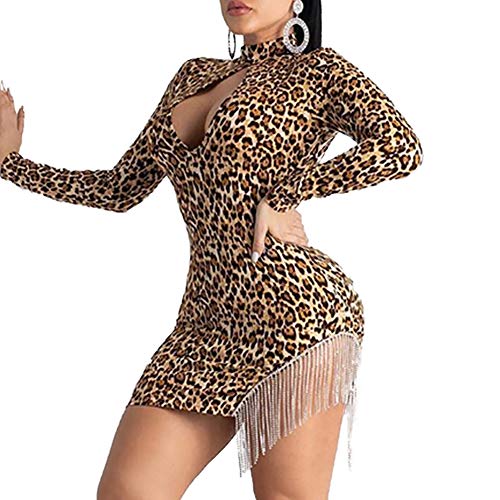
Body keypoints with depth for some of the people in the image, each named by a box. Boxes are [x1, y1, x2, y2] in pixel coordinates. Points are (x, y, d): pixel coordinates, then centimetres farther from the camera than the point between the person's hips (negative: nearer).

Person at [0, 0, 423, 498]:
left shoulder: (317, 70, 4)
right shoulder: (194, 75, 22)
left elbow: (401, 148, -13)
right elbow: (121, 189, 24)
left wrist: (281, 195, -11)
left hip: (294, 306, -6)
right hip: (206, 318, 6)